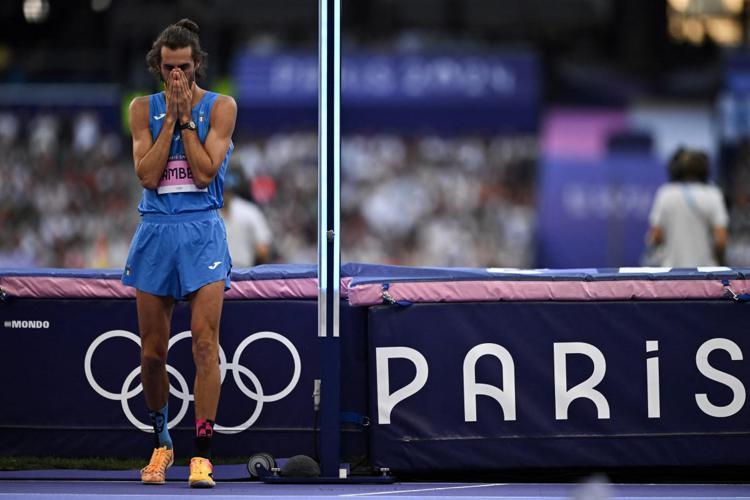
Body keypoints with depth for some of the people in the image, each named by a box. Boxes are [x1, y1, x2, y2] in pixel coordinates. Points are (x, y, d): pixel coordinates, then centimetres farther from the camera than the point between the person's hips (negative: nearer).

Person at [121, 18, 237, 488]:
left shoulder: (220, 107, 1)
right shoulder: (144, 109, 7)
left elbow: (205, 173, -8)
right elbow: (147, 175, -5)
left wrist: (186, 119, -9)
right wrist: (171, 116, -7)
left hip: (203, 233, -2)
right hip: (155, 234, 2)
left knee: (205, 343, -13)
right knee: (153, 352, 5)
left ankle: (202, 454, -13)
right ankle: (162, 443, 25)